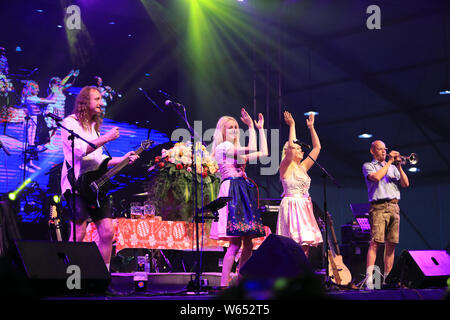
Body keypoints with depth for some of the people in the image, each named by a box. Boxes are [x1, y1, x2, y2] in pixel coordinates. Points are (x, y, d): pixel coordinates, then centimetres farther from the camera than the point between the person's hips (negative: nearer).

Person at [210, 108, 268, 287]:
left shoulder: (237, 151, 25)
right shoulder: (222, 147, -2)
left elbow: (263, 153, 24)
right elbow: (251, 150, -14)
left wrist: (260, 128, 27)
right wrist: (251, 126, -7)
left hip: (243, 194, 9)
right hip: (232, 191, -9)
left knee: (248, 243, 3)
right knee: (235, 243, -16)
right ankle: (224, 284, -15)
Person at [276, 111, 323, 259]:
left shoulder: (303, 167, 18)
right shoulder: (285, 167, -2)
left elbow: (317, 147, 21)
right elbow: (290, 147, -19)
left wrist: (311, 127, 18)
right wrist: (292, 125, -13)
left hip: (304, 206, 8)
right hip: (291, 206, -8)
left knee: (305, 244, 1)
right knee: (295, 244, -15)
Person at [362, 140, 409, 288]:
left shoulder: (392, 167, 24)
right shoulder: (368, 166, 10)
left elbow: (406, 184, 14)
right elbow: (376, 177, -11)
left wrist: (399, 166, 3)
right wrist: (389, 162, -3)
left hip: (394, 207, 5)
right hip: (378, 207, -5)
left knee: (391, 244, 0)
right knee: (375, 242, -15)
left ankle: (387, 278, 4)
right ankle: (369, 278, -21)